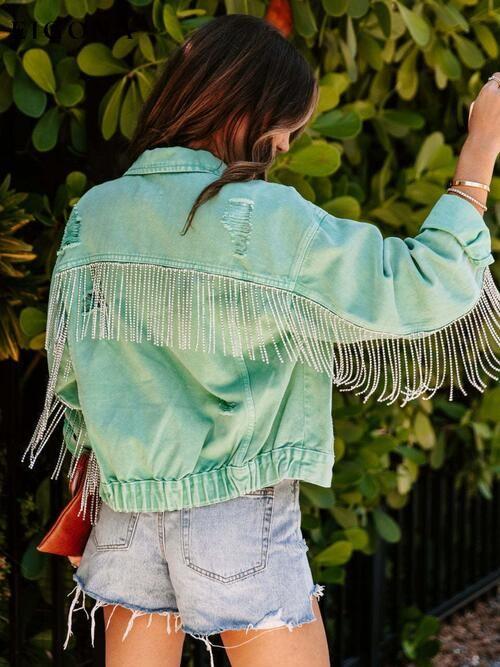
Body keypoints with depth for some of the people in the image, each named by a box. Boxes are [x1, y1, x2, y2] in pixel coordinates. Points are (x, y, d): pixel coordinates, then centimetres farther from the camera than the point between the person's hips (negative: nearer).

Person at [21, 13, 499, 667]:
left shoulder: (93, 213, 2)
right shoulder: (264, 220, -15)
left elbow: (67, 370, 10)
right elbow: (422, 290, -16)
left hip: (126, 509, 5)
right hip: (237, 514, -5)